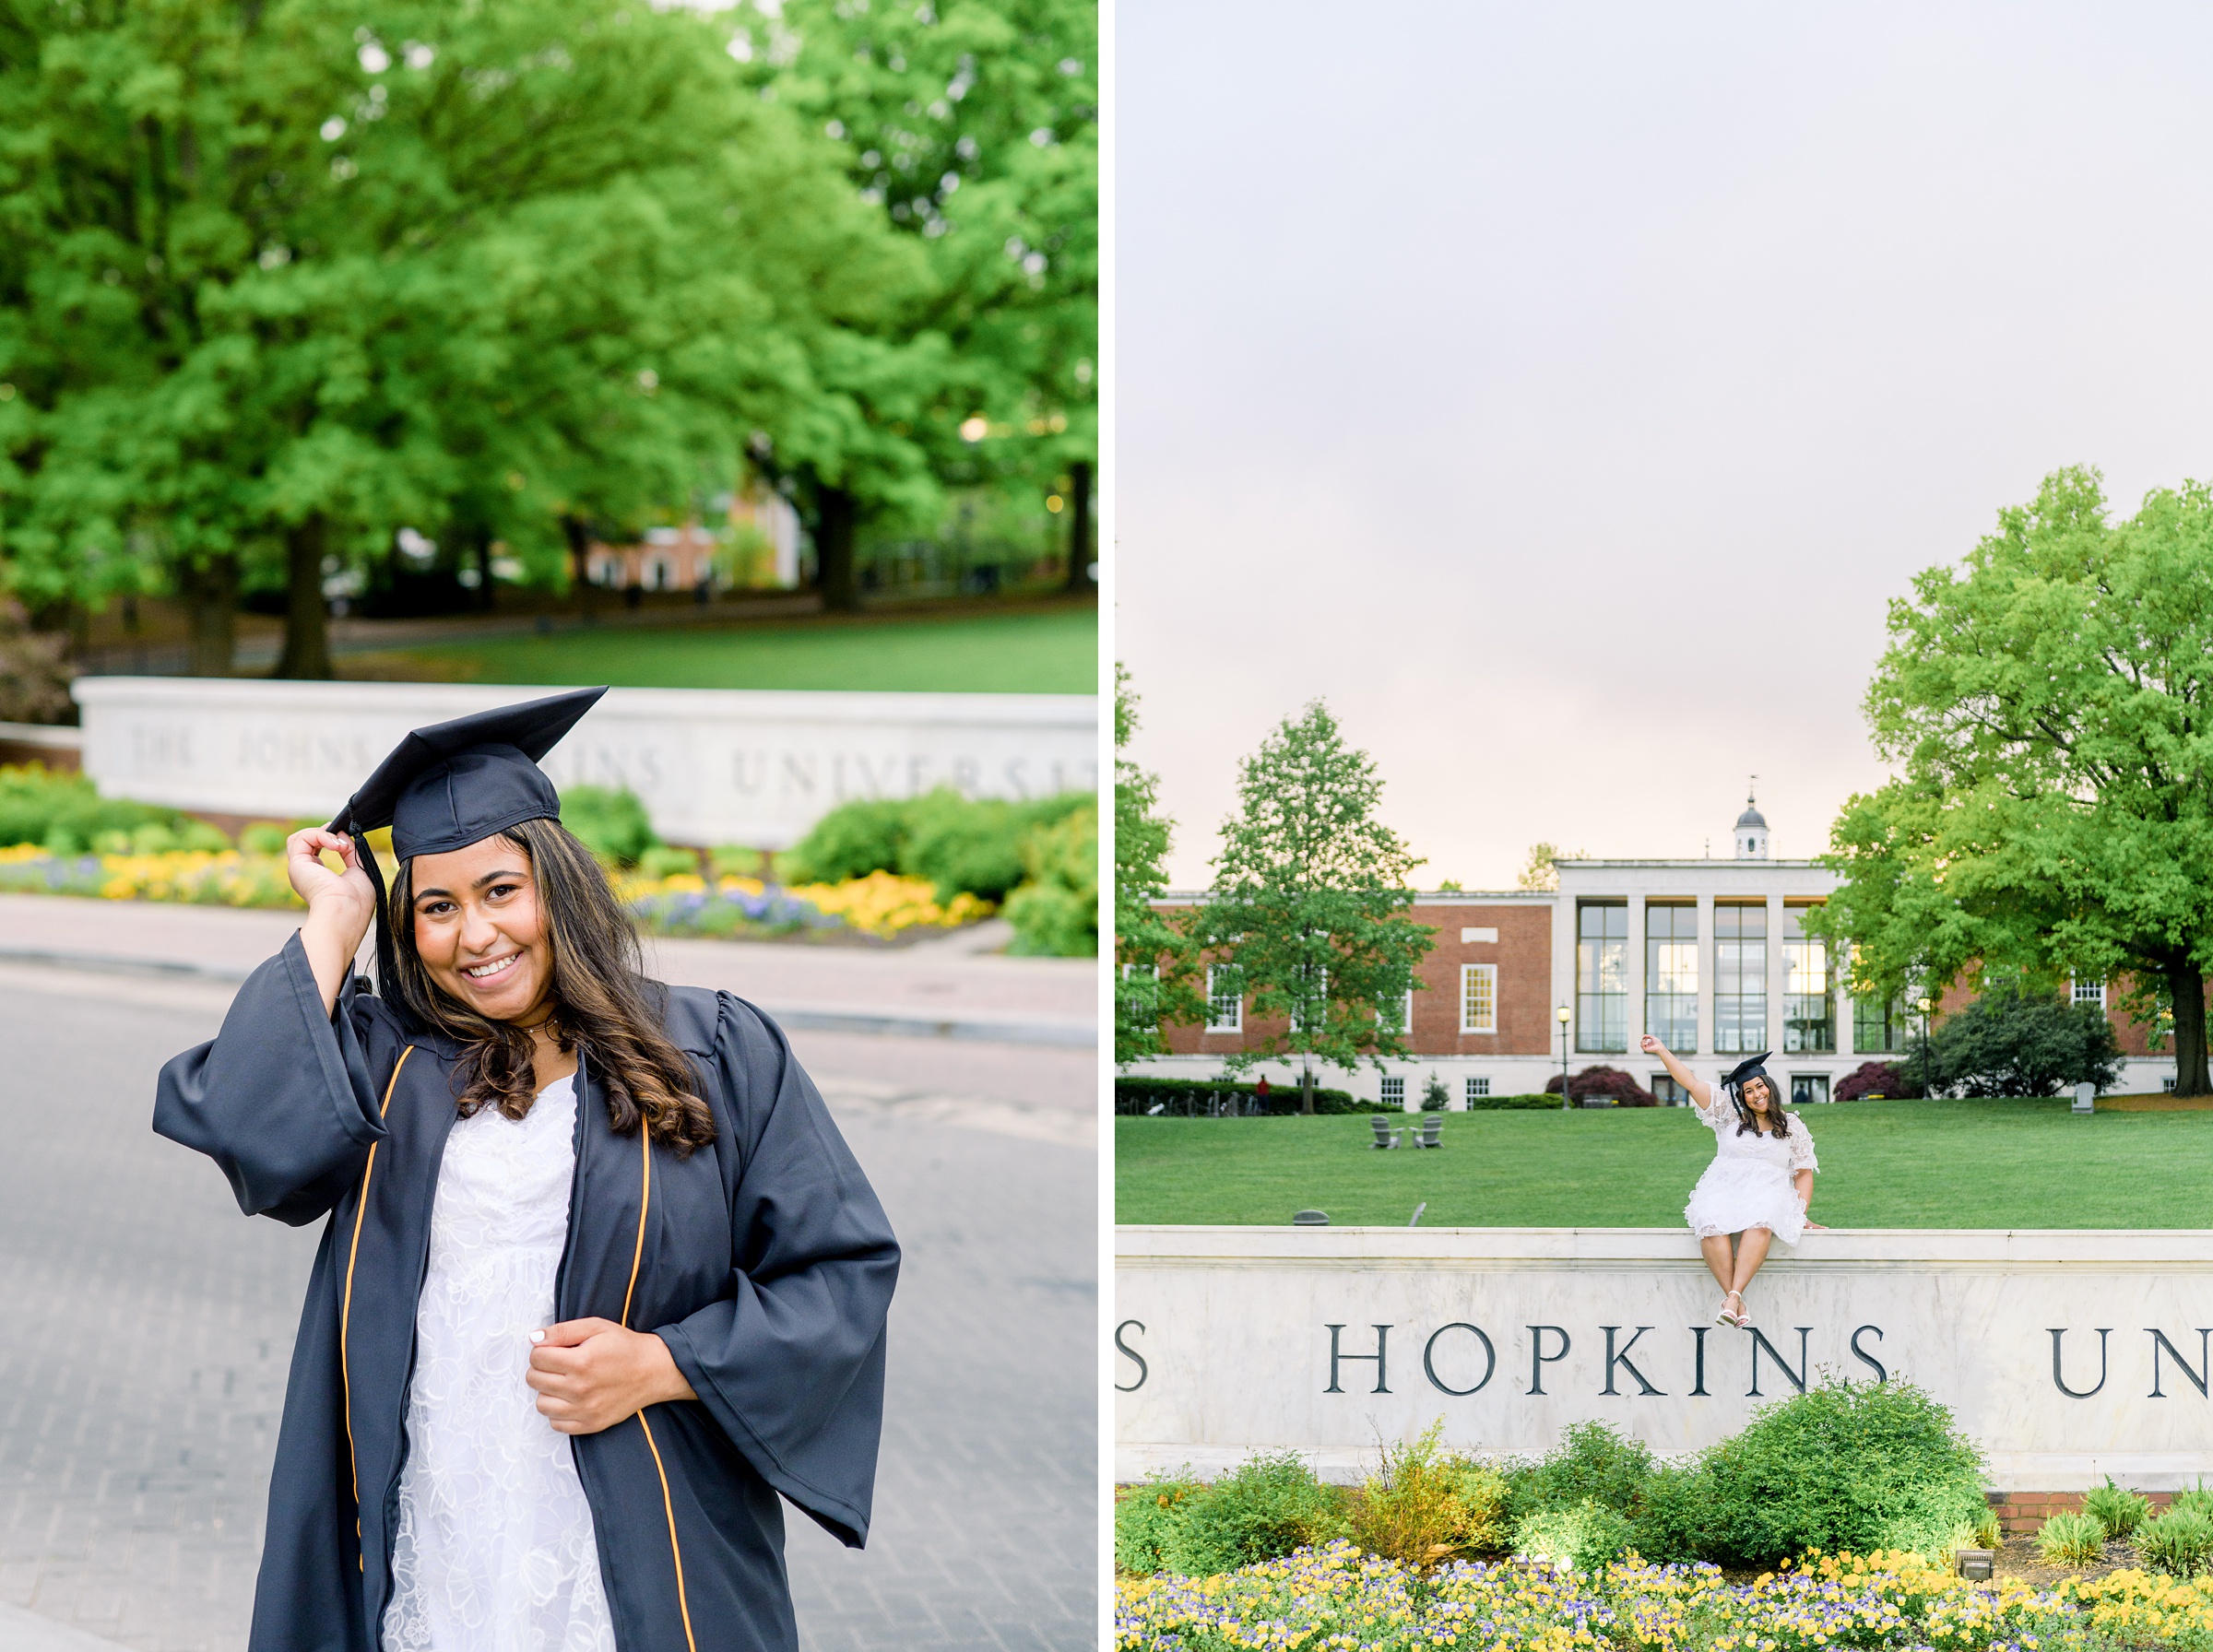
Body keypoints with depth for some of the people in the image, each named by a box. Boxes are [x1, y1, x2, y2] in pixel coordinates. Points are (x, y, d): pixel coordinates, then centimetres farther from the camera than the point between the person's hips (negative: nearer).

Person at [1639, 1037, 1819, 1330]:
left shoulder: (1792, 1127, 16)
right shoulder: (1730, 1115, 14)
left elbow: (1804, 1173, 19)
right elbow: (1690, 1083, 9)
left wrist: (1801, 1215, 7)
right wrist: (1662, 1052, 2)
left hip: (1768, 1194, 0)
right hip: (1723, 1191, 0)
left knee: (1760, 1224, -39)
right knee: (1711, 1225, -36)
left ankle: (1733, 1295, -47)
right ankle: (1738, 1305, -39)